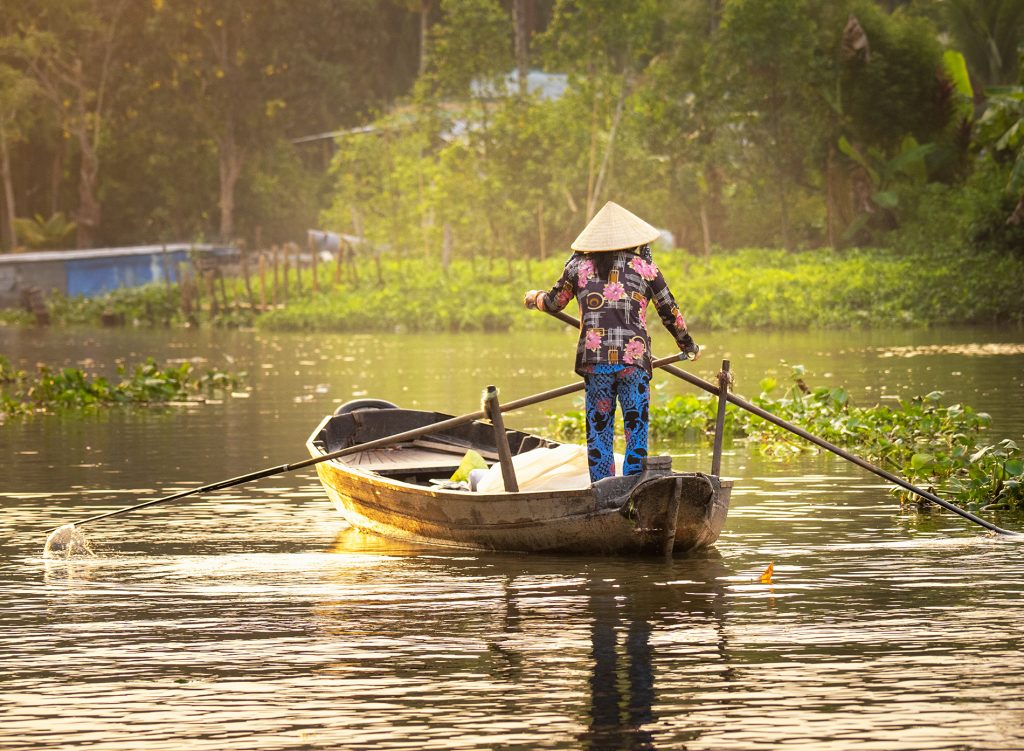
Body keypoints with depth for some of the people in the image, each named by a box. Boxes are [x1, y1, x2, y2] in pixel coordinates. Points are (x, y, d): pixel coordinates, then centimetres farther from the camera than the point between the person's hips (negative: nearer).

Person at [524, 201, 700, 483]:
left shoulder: (579, 266, 9)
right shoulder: (645, 268, 6)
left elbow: (553, 303, 21)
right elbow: (670, 313, 12)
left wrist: (535, 298, 45)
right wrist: (689, 347, 28)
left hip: (593, 361, 1)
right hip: (634, 360, -1)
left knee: (598, 433, 8)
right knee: (636, 433, 3)